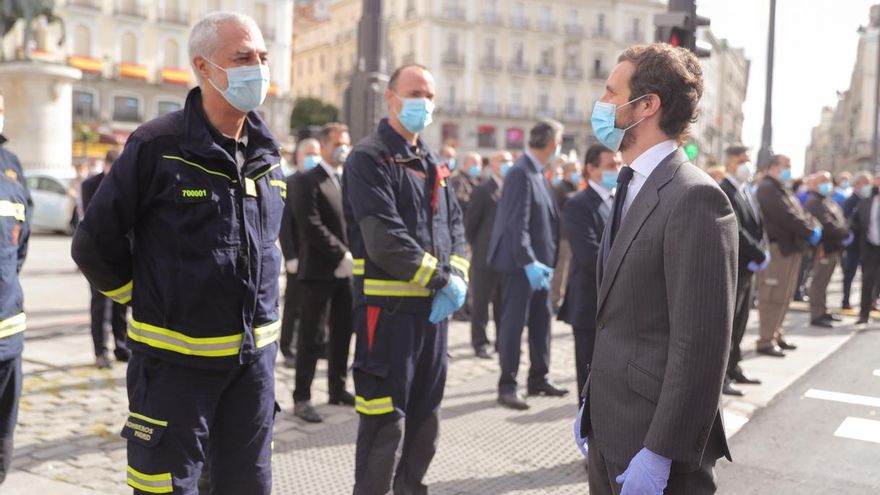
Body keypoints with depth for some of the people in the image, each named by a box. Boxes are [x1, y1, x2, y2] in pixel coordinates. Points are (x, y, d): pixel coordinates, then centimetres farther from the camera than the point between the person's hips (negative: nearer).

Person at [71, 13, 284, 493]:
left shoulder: (267, 154, 6)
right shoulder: (157, 146, -12)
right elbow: (95, 243, -7)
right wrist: (150, 301, 1)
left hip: (255, 355, 5)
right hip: (176, 358, -5)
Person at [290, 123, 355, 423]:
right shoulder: (308, 181, -8)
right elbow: (312, 226, -17)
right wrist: (343, 255, -18)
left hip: (347, 270, 7)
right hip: (319, 270, -7)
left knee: (342, 333, 13)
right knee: (312, 337, -2)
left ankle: (337, 389, 25)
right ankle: (302, 398, 4)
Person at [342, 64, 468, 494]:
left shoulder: (432, 164, 17)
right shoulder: (369, 158, -9)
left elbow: (454, 227, 14)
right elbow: (385, 240, -19)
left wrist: (457, 280, -5)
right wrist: (442, 279, -14)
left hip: (434, 307, 8)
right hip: (388, 307, -8)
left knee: (425, 415, 17)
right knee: (386, 421, -3)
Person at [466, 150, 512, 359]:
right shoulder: (483, 191, -7)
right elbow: (470, 223, -5)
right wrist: (477, 247, 0)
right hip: (486, 257, -5)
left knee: (504, 303, 11)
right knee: (481, 302, 3)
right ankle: (480, 343, 12)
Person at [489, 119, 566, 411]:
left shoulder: (538, 173, 12)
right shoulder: (521, 173, -17)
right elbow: (517, 225, -22)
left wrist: (543, 261, 11)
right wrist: (529, 262, -26)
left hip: (538, 262, 9)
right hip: (520, 263, -9)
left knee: (541, 320, 14)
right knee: (514, 322, -2)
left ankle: (538, 379, 25)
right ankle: (507, 386, 6)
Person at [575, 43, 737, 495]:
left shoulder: (694, 197, -18)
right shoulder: (632, 189, 12)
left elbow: (700, 343, -22)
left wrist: (659, 453, -21)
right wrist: (592, 401, 15)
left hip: (653, 437, -8)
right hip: (610, 428, 8)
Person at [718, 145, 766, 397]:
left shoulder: (747, 191, 16)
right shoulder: (723, 192, -14)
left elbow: (758, 226, 13)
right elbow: (735, 230, -22)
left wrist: (763, 253, -4)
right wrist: (760, 256, -17)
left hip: (748, 267, 9)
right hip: (731, 268, -9)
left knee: (740, 322, 15)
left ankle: (733, 368, 26)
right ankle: (721, 376, 2)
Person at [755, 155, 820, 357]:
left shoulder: (782, 189, 22)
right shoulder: (768, 188, -12)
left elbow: (799, 213, 19)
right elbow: (786, 217, -20)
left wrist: (812, 227, 0)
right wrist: (810, 232, -11)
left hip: (790, 247, 10)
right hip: (776, 248, -10)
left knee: (783, 295, 14)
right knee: (773, 296, -8)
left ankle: (776, 334, 23)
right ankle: (765, 340, -5)